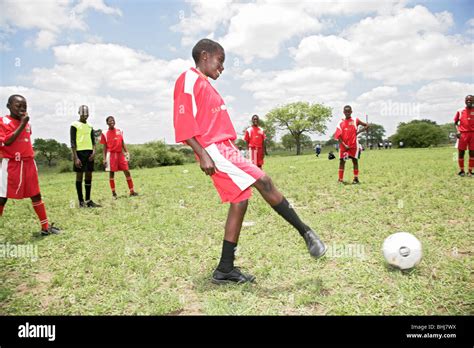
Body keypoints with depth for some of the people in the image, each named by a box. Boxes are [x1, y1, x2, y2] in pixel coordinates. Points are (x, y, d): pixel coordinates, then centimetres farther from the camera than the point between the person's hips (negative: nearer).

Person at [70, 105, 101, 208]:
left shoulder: (90, 126, 17)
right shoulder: (75, 125, -1)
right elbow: (73, 142, -6)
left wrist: (94, 152, -3)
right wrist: (75, 157, -14)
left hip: (89, 152, 6)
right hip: (80, 152, -6)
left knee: (89, 176, 6)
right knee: (79, 176, -1)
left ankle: (88, 200, 13)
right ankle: (81, 201, 3)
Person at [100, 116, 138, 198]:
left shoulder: (119, 131, 9)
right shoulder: (105, 134, 2)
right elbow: (105, 147, 4)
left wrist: (127, 152, 2)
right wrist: (104, 159, -1)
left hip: (120, 154, 3)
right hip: (111, 154, -2)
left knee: (127, 172, -2)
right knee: (111, 173, 1)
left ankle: (132, 191, 4)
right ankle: (113, 193, 10)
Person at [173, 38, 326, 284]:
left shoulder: (204, 84, 26)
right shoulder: (189, 79, -1)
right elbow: (183, 124, -13)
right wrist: (202, 154, -21)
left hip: (225, 149, 10)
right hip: (213, 149, -10)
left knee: (239, 203, 3)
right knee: (263, 182, -17)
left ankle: (225, 270, 10)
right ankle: (305, 232, -5)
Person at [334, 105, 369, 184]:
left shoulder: (355, 120, 3)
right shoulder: (341, 123, 4)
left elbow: (367, 126, 7)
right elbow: (338, 136, -2)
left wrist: (358, 132, -4)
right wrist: (344, 145, -11)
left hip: (354, 144, -1)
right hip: (344, 145, 1)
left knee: (355, 160, 3)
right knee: (342, 161, -1)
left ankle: (356, 178, 10)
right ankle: (340, 179, 4)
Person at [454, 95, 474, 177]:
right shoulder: (460, 111, 5)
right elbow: (456, 122, 9)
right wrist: (458, 131, -5)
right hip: (463, 134, -1)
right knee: (461, 152, 1)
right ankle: (461, 170, 12)